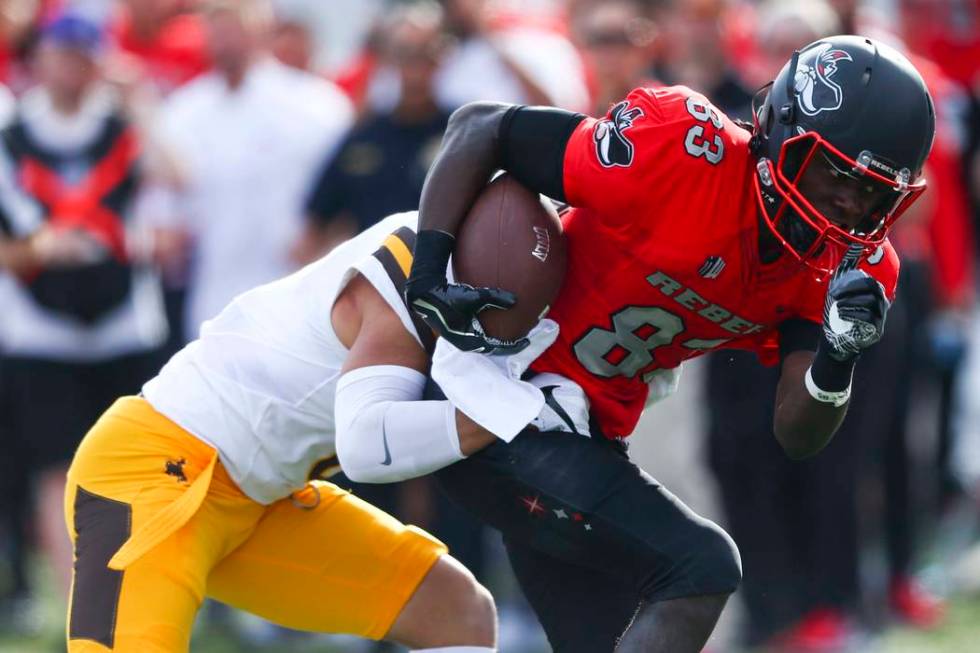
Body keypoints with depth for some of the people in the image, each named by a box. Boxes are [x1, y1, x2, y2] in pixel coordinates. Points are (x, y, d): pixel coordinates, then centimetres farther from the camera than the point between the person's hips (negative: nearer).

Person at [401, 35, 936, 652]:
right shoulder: (687, 154, -24)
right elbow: (480, 127, -16)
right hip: (499, 409, -8)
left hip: (586, 437, 9)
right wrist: (429, 273, -25)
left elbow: (798, 436, -9)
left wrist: (836, 363, -30)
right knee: (701, 566, -21)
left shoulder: (854, 268, -4)